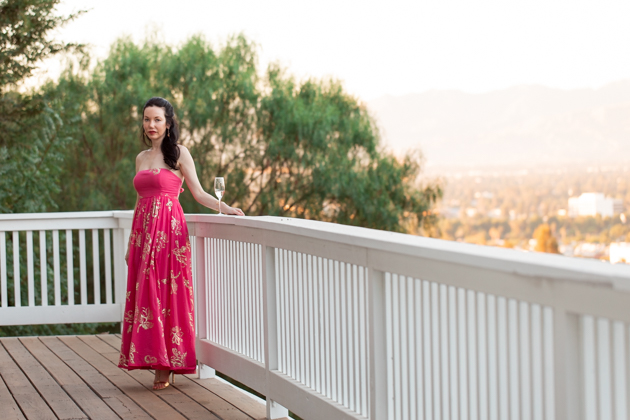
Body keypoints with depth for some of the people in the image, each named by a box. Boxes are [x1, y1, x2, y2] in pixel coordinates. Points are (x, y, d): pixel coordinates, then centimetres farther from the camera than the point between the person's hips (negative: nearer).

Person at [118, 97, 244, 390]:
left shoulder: (179, 153, 0)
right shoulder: (141, 159, 16)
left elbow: (198, 193, -2)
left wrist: (226, 208, -18)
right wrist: (130, 244, 18)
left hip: (168, 230, -5)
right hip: (143, 230, 6)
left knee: (166, 292, -6)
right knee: (144, 293, 0)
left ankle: (166, 367, -2)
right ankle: (155, 362, 5)